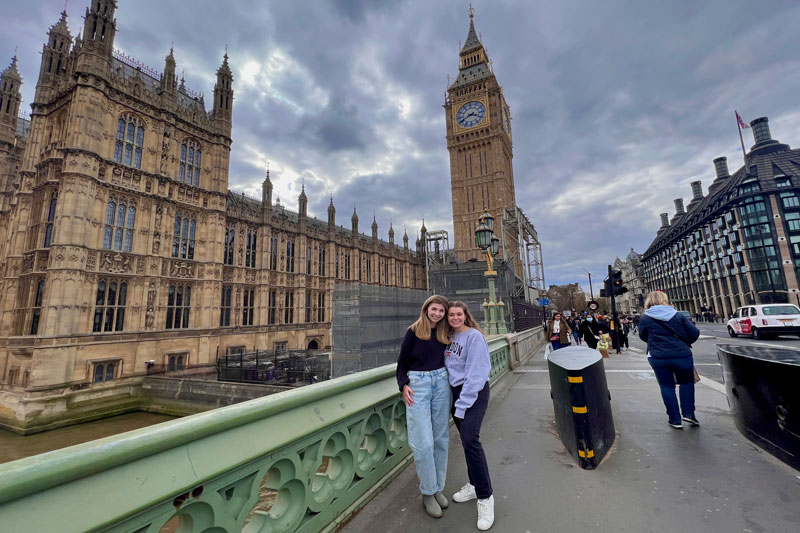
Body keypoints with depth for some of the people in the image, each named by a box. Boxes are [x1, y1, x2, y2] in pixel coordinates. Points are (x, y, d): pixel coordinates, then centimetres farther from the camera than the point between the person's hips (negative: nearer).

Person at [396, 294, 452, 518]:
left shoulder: (445, 334, 6)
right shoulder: (414, 332, -4)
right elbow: (402, 361, -1)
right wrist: (403, 385, -11)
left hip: (441, 383, 4)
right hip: (417, 384, -4)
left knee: (441, 438, 11)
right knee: (423, 442, -2)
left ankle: (438, 488, 29)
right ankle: (427, 493, 18)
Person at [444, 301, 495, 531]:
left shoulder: (474, 337, -15)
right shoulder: (449, 337, 6)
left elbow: (475, 373, -18)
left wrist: (462, 404, -19)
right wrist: (455, 401, 4)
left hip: (474, 392, -7)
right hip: (455, 391, 7)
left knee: (470, 439, -15)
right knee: (465, 439, 14)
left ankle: (485, 497, 1)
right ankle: (474, 484, 32)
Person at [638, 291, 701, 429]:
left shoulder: (645, 319, -3)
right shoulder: (678, 315, 0)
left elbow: (643, 336, 8)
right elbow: (694, 334, -2)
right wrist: (683, 343, 17)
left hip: (658, 357, -1)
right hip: (681, 354, 1)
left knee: (667, 386, 10)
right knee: (687, 382, 22)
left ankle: (675, 419, 15)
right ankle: (688, 413, 18)